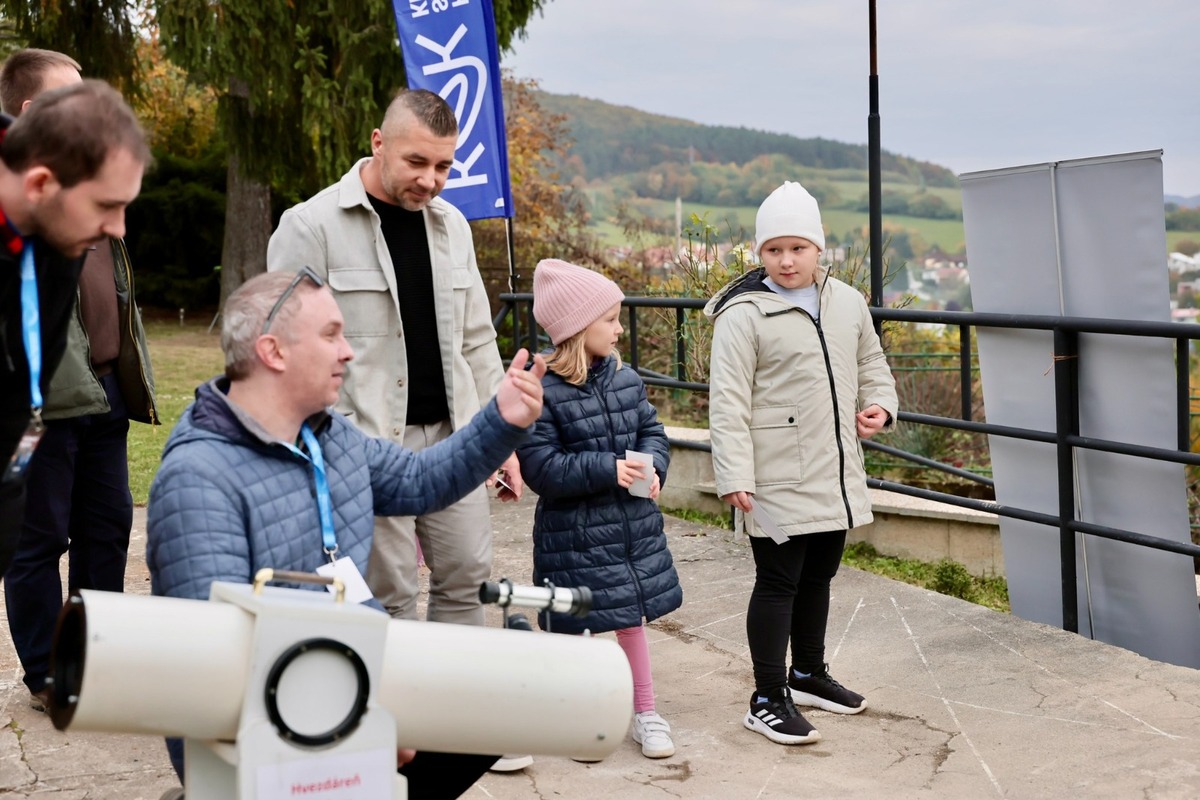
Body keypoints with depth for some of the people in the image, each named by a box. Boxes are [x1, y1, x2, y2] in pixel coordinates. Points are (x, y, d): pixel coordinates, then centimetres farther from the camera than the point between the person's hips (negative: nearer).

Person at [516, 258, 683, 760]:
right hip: (574, 534, -5)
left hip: (634, 525, 6)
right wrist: (606, 470, -23)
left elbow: (652, 430, 11)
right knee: (576, 627, 7)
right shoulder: (544, 391, -17)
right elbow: (541, 467, -19)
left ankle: (645, 711, 30)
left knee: (632, 618, 15)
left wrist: (652, 467, -10)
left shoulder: (625, 379, 3)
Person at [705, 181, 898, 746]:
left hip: (836, 476, 7)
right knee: (778, 583, -1)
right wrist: (734, 476, -21)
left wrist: (879, 405, 1)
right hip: (778, 482, -7)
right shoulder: (744, 314, -12)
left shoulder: (848, 303, 7)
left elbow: (870, 364, 22)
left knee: (818, 576, 20)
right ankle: (767, 700, 10)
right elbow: (727, 401, -15)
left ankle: (807, 674, 38)